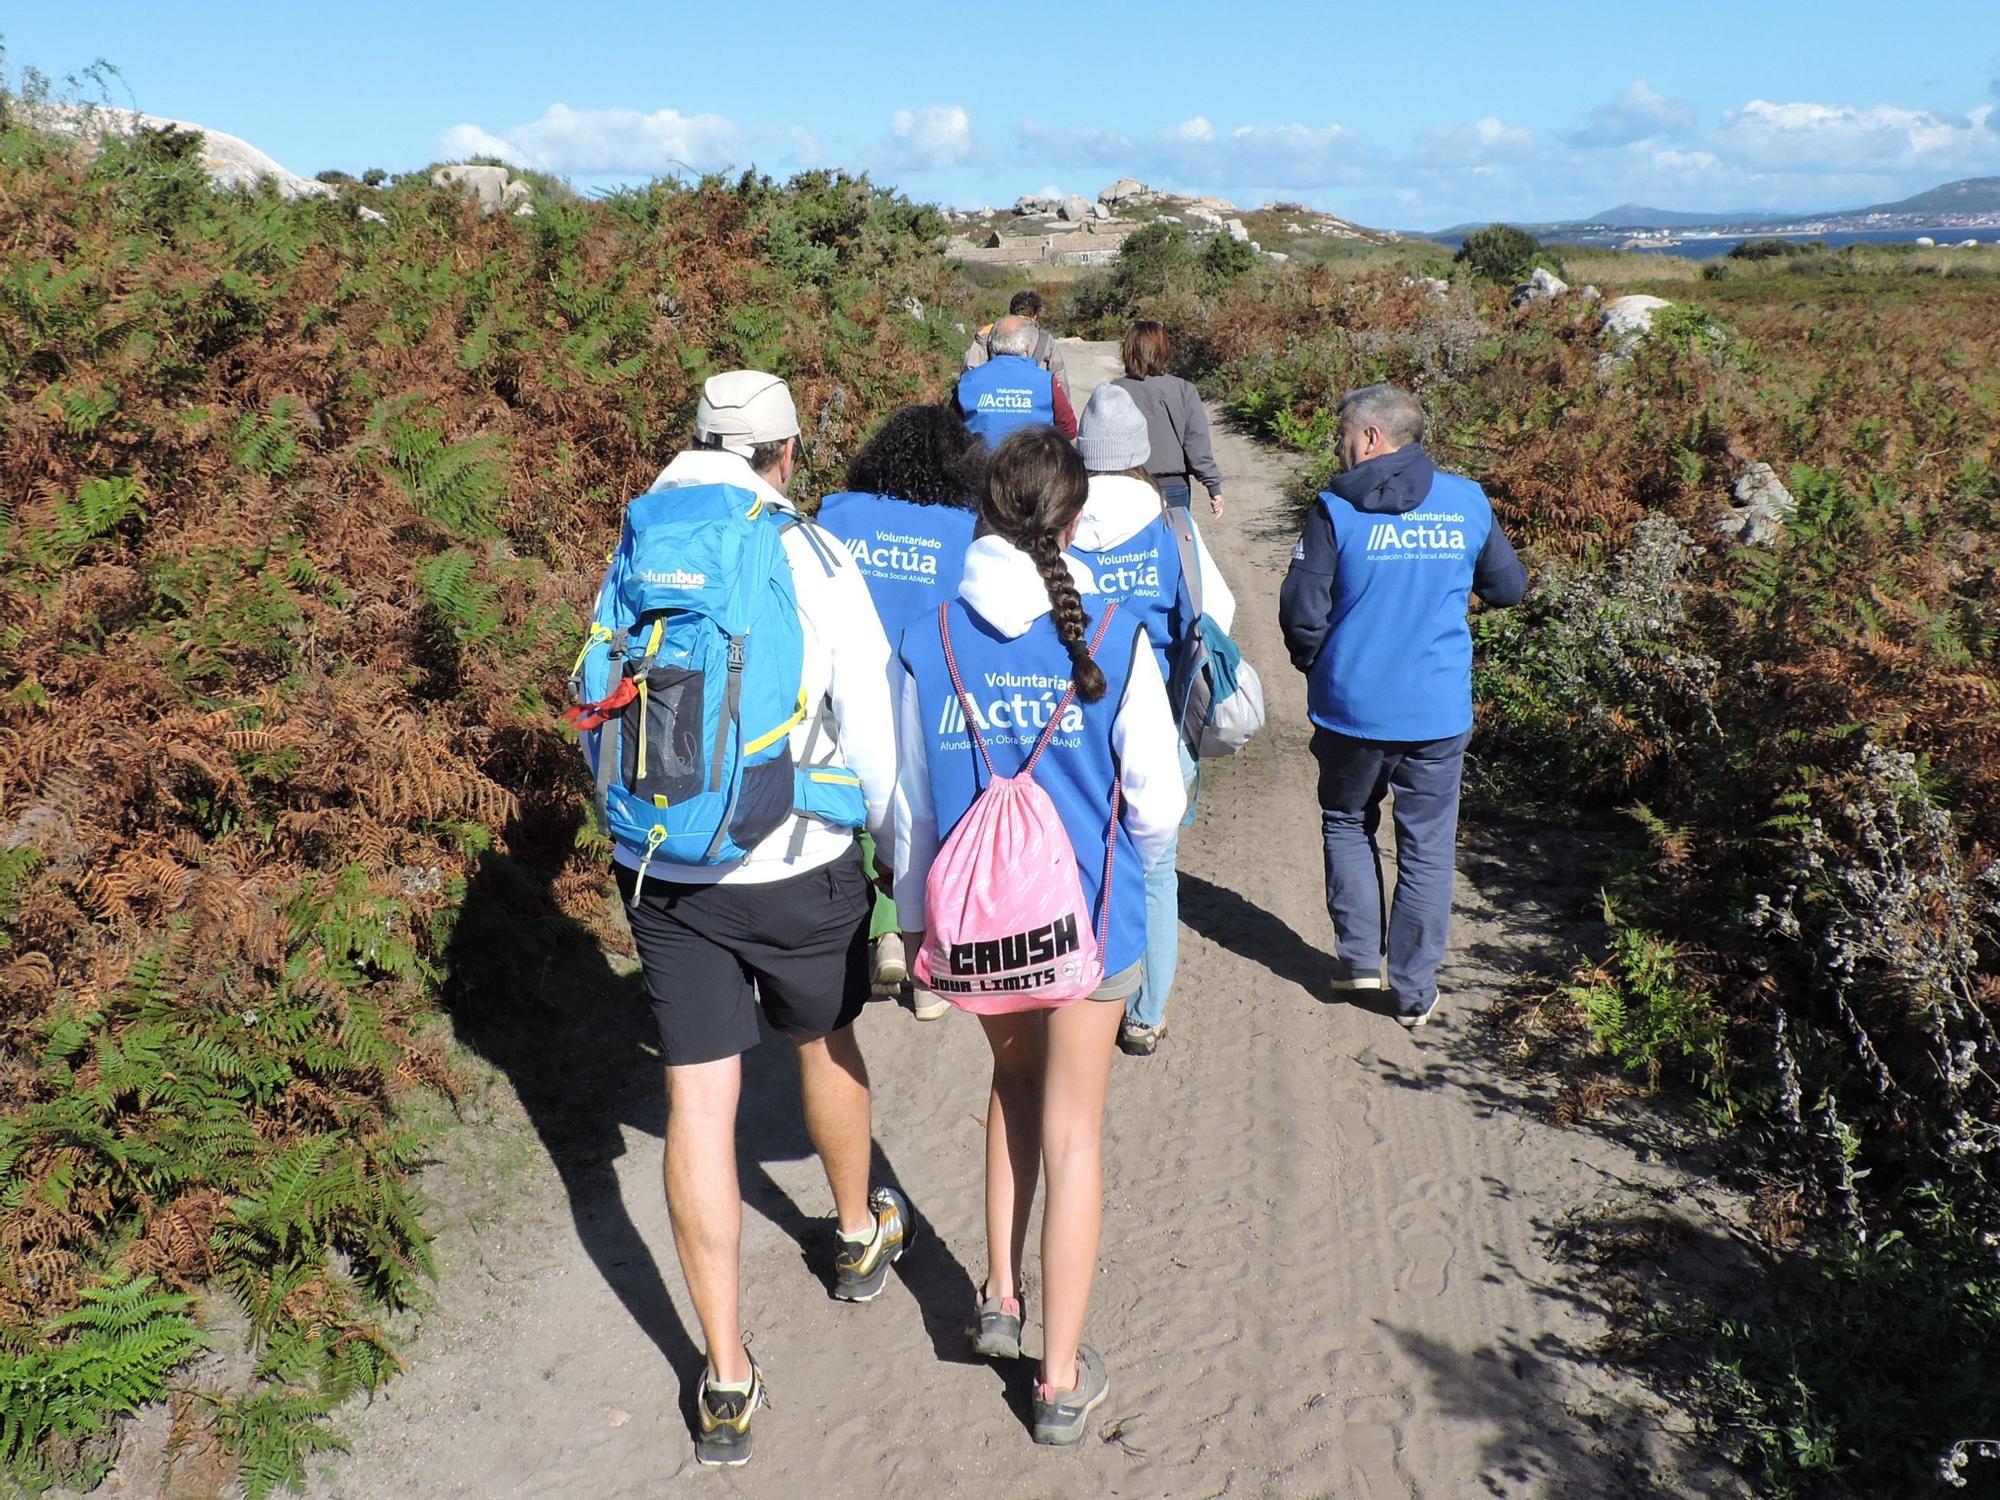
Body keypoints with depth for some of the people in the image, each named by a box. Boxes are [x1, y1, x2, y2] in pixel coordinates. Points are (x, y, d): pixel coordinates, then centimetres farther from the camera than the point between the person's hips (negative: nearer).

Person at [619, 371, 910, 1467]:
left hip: (659, 871, 2)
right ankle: (860, 1235, 48)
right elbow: (871, 732, -11)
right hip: (796, 871, -2)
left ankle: (727, 1380, 13)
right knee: (825, 1045, 23)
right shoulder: (812, 558, -10)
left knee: (699, 1099, 6)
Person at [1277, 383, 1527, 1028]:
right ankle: (1414, 990, 17)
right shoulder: (1468, 502, -1)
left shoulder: (1336, 509, -10)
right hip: (1439, 711, 2)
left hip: (1350, 707, -1)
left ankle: (1360, 955, 21)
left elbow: (1302, 610, -12)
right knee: (1426, 849, 11)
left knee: (1347, 824, 22)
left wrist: (1315, 665, 8)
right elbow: (1509, 587, 10)